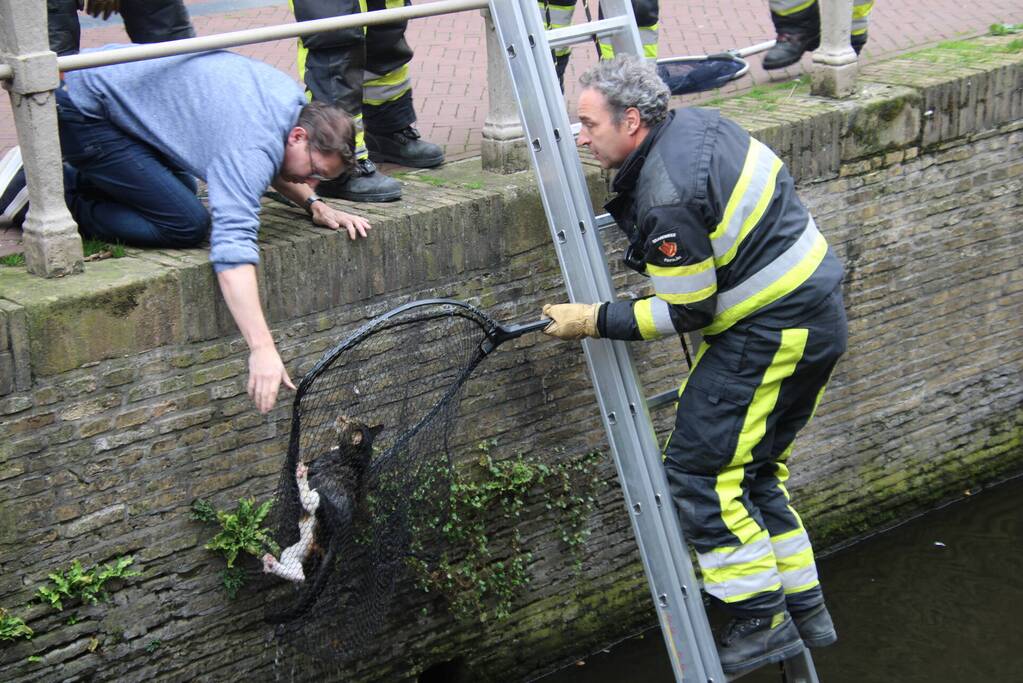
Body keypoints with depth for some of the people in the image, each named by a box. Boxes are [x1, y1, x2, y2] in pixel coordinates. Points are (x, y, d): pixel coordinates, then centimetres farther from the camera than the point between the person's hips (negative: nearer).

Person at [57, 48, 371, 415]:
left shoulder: (292, 97, 0)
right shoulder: (251, 147, -28)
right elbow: (233, 247, -39)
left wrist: (313, 204, 4)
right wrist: (262, 349, -44)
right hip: (83, 114, -10)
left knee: (181, 192, 23)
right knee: (185, 225, -16)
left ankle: (71, 180, 24)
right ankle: (62, 205, -1)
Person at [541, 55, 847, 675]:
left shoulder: (667, 200, -23)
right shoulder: (697, 122, 5)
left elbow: (689, 312, -17)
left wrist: (594, 321, -11)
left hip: (771, 333, -10)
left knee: (698, 471, -4)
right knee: (755, 470, 17)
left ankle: (762, 621, 3)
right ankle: (805, 610, 23)